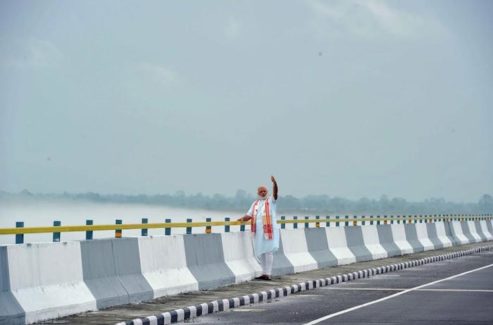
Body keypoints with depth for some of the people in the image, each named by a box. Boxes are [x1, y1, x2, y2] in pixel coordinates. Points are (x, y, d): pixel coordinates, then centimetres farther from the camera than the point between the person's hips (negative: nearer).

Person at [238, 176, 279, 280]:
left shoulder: (271, 200, 3)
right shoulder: (255, 203, 18)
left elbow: (275, 192, -16)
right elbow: (249, 215, 13)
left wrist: (274, 183, -34)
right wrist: (243, 218, -8)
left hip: (269, 230, -5)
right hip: (258, 231, 5)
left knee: (268, 251, -5)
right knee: (260, 253, 8)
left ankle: (268, 273, -2)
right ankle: (265, 273, 17)